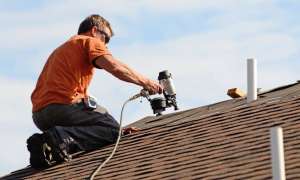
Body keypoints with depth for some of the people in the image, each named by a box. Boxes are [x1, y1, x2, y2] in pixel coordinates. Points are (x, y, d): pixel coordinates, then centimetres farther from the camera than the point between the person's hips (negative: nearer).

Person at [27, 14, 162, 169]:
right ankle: (62, 137, -22)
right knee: (113, 129, 0)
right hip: (62, 104, -8)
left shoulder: (61, 49, 34)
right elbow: (115, 67, -11)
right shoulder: (89, 41, 7)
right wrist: (144, 82, 1)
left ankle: (49, 146, -6)